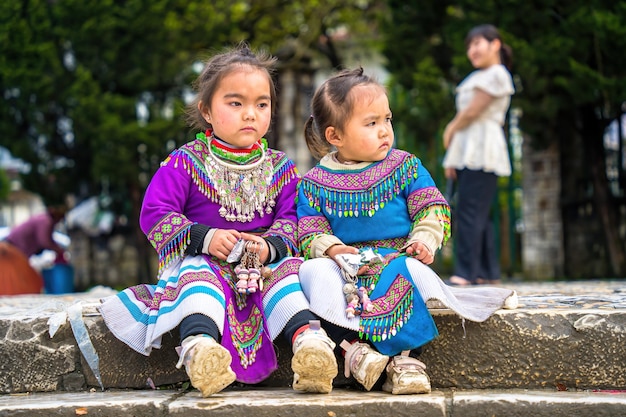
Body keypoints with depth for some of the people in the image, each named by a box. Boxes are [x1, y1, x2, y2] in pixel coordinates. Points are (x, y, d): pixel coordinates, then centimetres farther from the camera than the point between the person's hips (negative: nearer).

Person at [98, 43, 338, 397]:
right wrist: (204, 237, -19)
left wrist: (271, 246, -21)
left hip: (265, 264, 3)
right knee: (198, 274, -35)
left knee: (287, 270, -28)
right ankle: (200, 348, -59)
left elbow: (292, 218, 2)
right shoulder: (185, 162, 1)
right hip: (201, 261, -2)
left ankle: (309, 340, -48)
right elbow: (154, 214, -6)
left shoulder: (280, 168, 10)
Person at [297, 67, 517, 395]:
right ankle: (352, 346, -38)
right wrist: (330, 248, -19)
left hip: (398, 260, 0)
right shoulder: (315, 183, 6)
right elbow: (309, 233, 2)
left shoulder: (404, 166, 7)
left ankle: (405, 355, -33)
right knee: (313, 270, -29)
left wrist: (424, 240, -16)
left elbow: (433, 208, 3)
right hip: (345, 267, 1)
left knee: (415, 270, -34)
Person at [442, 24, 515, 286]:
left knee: (469, 212, -14)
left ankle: (466, 274, -16)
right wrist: (452, 160, 12)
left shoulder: (497, 74, -5)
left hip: (482, 153, -9)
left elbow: (472, 112, -12)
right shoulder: (477, 77, 24)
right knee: (479, 215, 7)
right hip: (467, 153, 9)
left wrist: (450, 130, 5)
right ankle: (488, 273, 9)